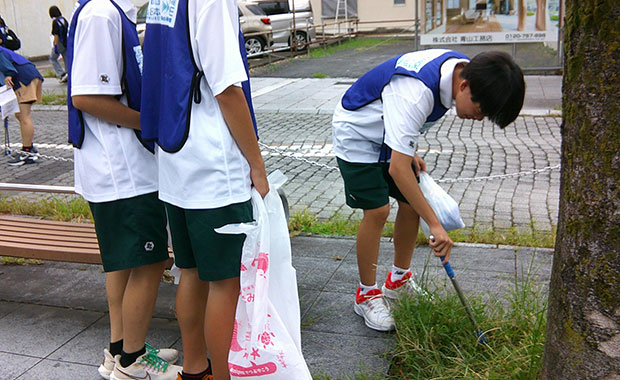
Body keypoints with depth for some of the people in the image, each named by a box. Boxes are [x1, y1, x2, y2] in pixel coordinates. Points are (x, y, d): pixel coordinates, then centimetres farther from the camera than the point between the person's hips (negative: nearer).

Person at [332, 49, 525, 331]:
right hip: (357, 135, -8)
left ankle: (399, 281, 22)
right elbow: (398, 169, -40)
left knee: (411, 203, 4)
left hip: (389, 134, 8)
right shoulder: (415, 92, -40)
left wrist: (409, 150, 3)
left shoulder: (460, 67, -13)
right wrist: (435, 224, -38)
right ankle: (366, 295, 4)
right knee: (377, 211, -14)